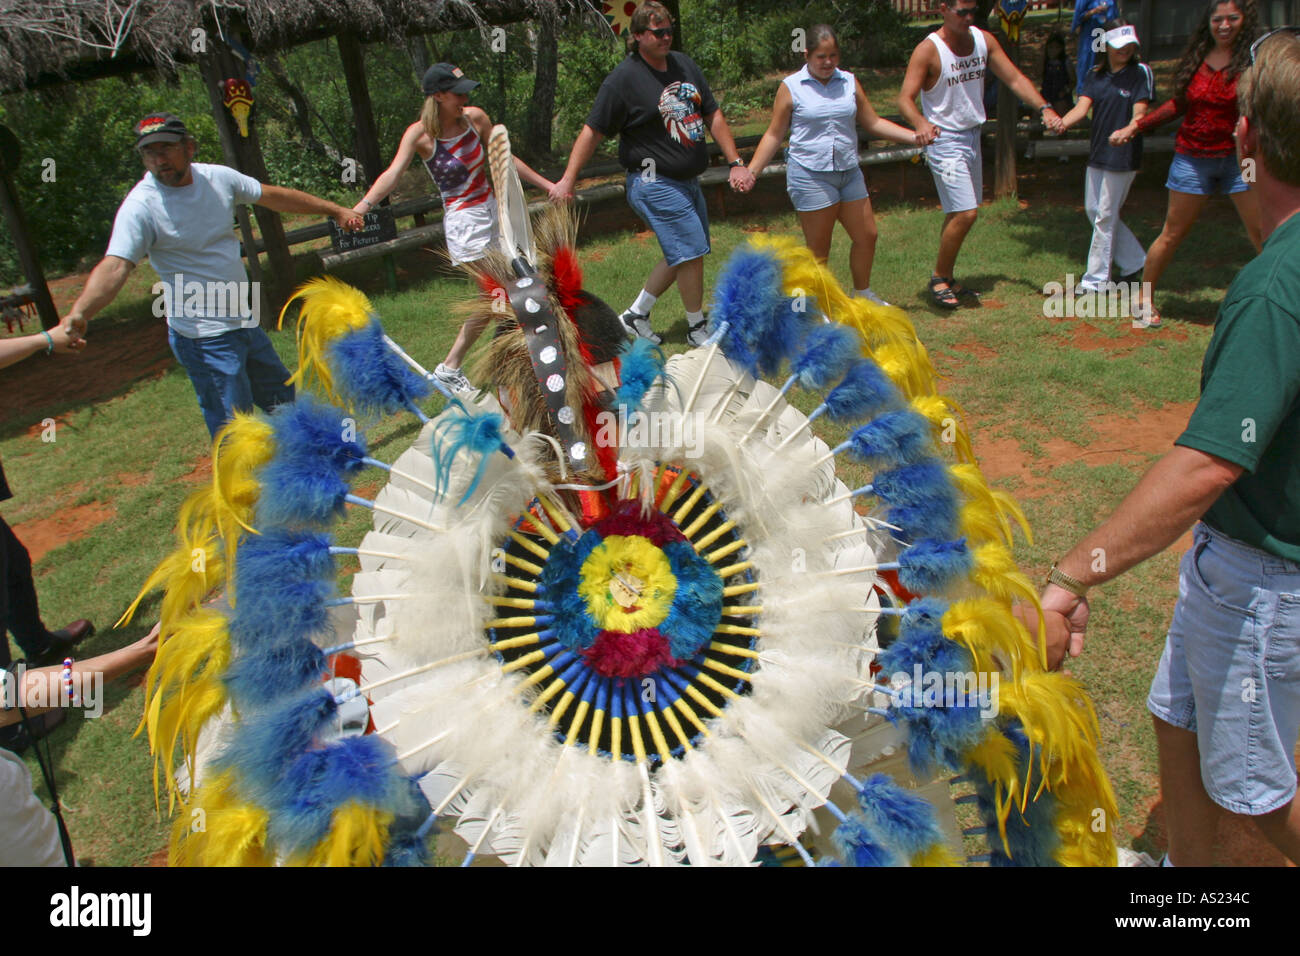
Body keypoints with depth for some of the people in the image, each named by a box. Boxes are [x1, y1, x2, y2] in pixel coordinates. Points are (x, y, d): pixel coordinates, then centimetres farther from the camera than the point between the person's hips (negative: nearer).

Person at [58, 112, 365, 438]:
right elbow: (114, 266, -28)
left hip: (245, 323, 7)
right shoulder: (141, 206, -18)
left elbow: (273, 196, 14)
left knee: (284, 402, 22)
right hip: (204, 338, -7)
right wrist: (79, 312, -45)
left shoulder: (219, 178, 0)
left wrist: (335, 210, 21)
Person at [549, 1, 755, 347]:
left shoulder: (684, 65, 10)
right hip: (654, 184, -8)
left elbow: (713, 116, 13)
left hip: (687, 182, 8)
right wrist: (567, 180, -13)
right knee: (691, 252, -8)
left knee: (682, 255, 13)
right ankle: (697, 328, 11)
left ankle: (637, 314, 27)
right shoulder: (623, 78, -11)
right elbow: (593, 131, -9)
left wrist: (736, 163, 6)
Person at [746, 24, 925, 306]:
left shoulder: (849, 82, 9)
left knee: (867, 236, 9)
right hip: (810, 174, -5)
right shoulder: (791, 87, -2)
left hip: (849, 172, 5)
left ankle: (862, 293, 30)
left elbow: (873, 123, 13)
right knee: (818, 248, -1)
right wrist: (751, 171, -7)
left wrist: (914, 137, 5)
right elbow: (774, 135, 2)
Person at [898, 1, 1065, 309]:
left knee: (959, 214, 11)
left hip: (972, 137, 7)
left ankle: (947, 278, 22)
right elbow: (905, 99, -22)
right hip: (944, 140, -7)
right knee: (966, 213, -15)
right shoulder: (928, 50, -13)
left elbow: (1014, 78, 4)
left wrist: (1044, 108, -11)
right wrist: (921, 123, -43)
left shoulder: (983, 40, 5)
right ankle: (938, 278, 0)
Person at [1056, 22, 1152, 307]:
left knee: (1105, 216, -3)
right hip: (1098, 153, 7)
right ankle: (1134, 261, 27)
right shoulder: (1097, 75, 8)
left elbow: (1139, 113, -16)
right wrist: (1063, 122, -27)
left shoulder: (1140, 73, -7)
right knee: (1093, 209, 12)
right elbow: (1083, 106, -5)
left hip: (1123, 155, -7)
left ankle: (1096, 280, 6)